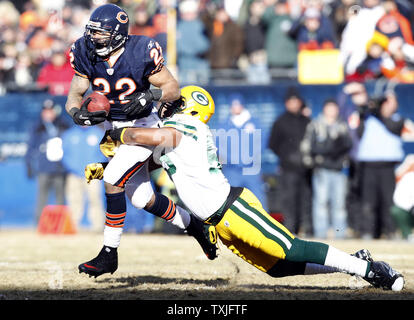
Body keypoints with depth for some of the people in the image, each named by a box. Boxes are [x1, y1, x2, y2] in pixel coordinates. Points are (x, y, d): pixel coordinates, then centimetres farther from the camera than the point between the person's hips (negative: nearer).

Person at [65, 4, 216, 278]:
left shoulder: (141, 52, -21)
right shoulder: (86, 54, -8)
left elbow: (173, 89, -14)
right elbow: (75, 94, -5)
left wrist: (148, 95, -33)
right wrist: (77, 112, -28)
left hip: (142, 127, -6)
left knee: (112, 180, -22)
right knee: (141, 199, 12)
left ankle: (109, 254, -13)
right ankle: (192, 224, 36)